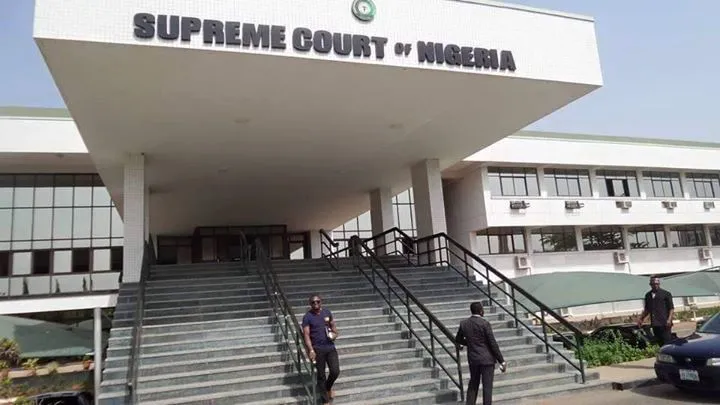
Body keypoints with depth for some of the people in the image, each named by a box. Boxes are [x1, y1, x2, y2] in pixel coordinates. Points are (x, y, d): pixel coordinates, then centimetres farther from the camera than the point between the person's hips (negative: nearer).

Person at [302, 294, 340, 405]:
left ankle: (328, 387, 29)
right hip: (318, 349, -3)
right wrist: (311, 350, -23)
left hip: (330, 347, 3)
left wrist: (335, 333, -4)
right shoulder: (307, 317, -7)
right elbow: (306, 335, -12)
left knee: (335, 371, -3)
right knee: (321, 375, 4)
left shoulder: (327, 312, 6)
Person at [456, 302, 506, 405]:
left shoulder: (464, 324, 0)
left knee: (473, 385, 18)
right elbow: (493, 343, -14)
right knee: (487, 386, 2)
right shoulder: (484, 323, -15)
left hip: (472, 359, 5)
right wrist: (502, 361, -8)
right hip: (487, 359, -5)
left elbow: (458, 340, 13)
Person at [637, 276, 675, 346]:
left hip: (664, 324, -5)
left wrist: (669, 319, -15)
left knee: (667, 342, -7)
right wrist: (641, 319, 14)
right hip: (655, 324, 5)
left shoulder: (666, 294, 0)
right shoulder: (648, 295, 15)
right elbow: (647, 309, 23)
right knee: (660, 343, 9)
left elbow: (671, 308, -3)